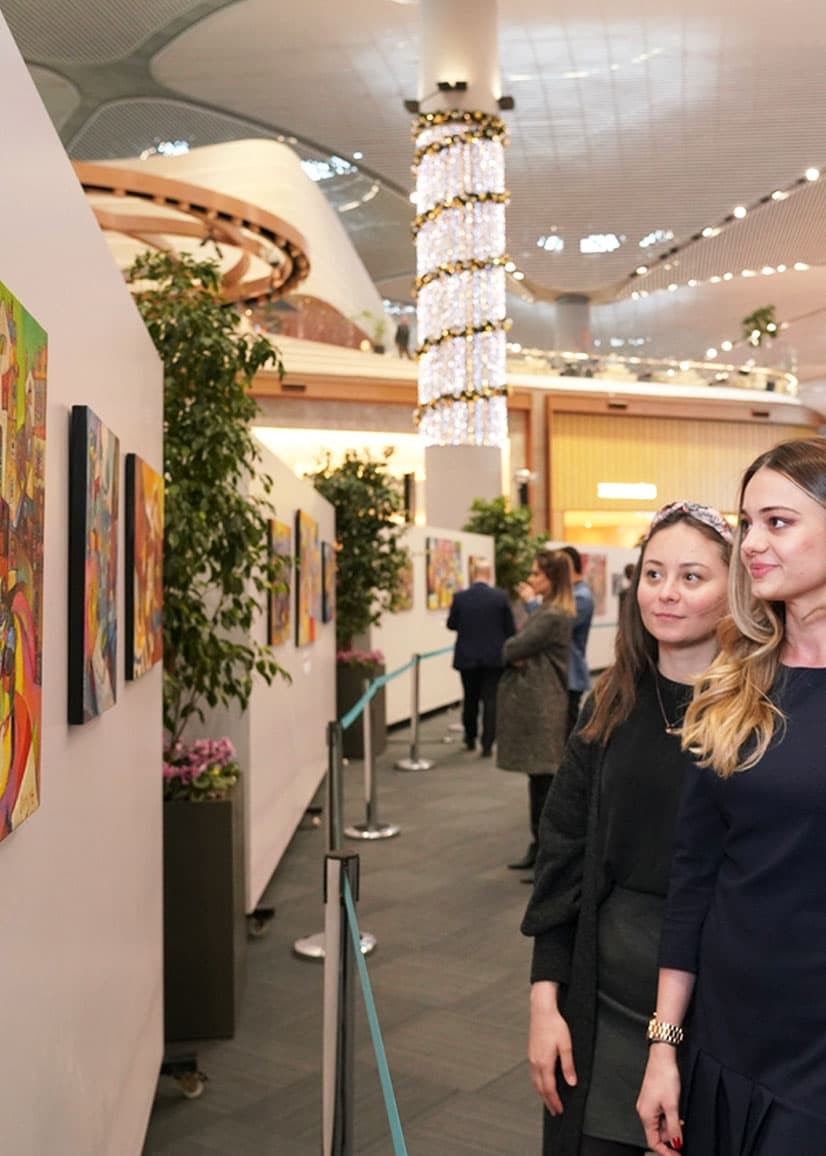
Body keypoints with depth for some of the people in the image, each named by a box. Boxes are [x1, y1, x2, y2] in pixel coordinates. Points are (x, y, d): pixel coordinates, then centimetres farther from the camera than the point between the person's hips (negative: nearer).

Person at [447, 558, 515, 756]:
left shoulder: (460, 597, -8)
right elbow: (511, 628, -3)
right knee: (491, 700, 3)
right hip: (494, 657, -1)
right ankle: (487, 745, -1)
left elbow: (451, 624, 3)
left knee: (470, 699, 17)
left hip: (467, 657, 2)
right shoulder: (500, 596, -10)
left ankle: (470, 739, 30)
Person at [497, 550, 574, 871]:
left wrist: (508, 653, 3)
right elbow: (521, 649, 13)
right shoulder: (546, 611, 15)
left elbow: (514, 648, -18)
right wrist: (514, 657, -8)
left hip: (542, 707, -10)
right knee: (538, 776, 15)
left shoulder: (553, 616, -17)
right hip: (534, 703, 10)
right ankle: (539, 847, 24)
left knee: (544, 778, -4)